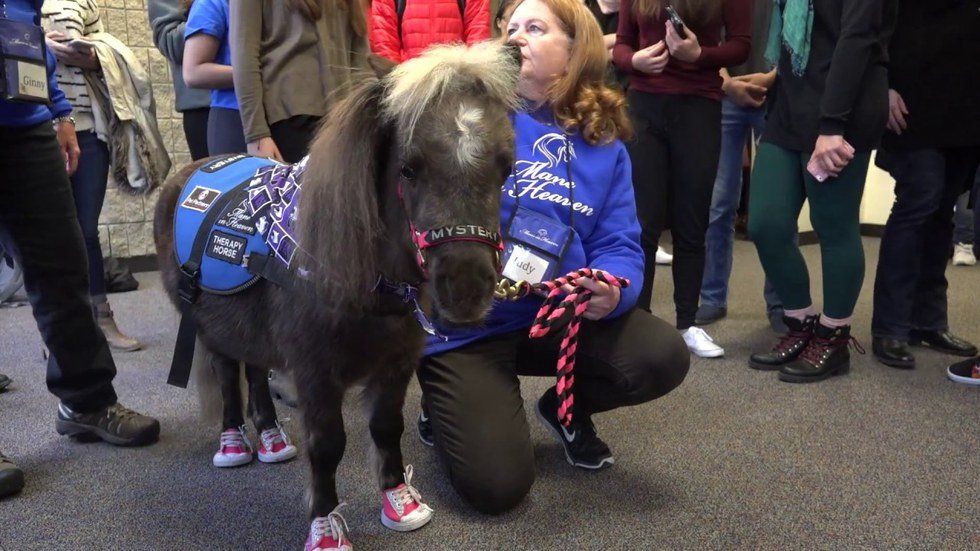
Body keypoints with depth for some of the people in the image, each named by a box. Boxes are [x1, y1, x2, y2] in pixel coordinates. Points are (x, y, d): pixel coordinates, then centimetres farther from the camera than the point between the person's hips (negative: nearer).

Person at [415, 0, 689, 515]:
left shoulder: (604, 143, 5)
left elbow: (619, 244, -1)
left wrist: (612, 290, -23)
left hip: (558, 314, 4)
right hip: (465, 321, -3)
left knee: (664, 357, -19)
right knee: (496, 486, -13)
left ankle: (566, 406, 14)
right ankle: (449, 400, 23)